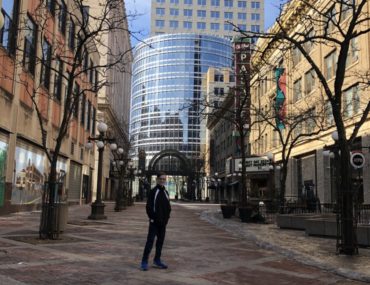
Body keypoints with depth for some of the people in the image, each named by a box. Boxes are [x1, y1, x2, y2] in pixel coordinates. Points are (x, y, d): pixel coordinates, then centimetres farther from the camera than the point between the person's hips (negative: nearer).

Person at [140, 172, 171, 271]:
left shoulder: (166, 192, 13)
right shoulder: (153, 191, -6)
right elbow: (149, 206, -9)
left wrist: (167, 217, 7)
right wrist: (152, 217, -13)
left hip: (163, 222, 6)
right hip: (154, 222, -6)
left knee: (160, 241, 12)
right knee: (150, 241, -7)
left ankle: (157, 260, 22)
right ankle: (144, 262, -1)